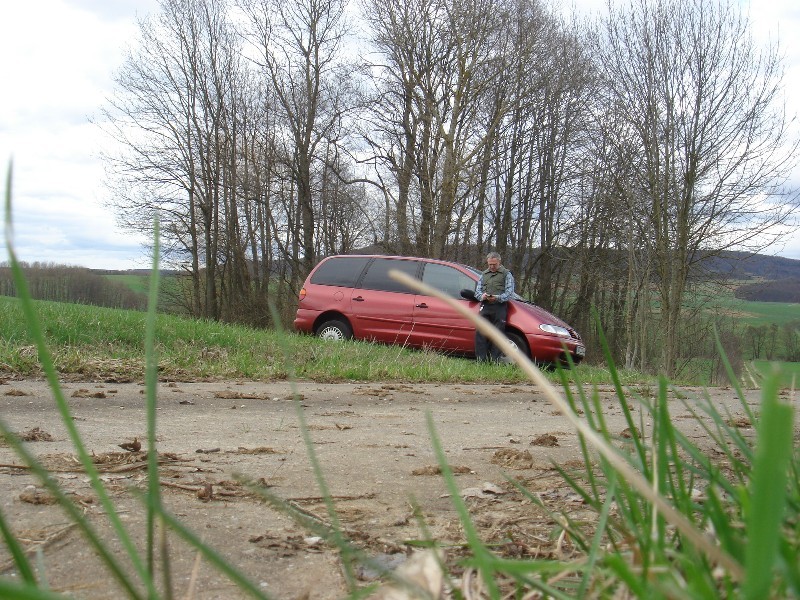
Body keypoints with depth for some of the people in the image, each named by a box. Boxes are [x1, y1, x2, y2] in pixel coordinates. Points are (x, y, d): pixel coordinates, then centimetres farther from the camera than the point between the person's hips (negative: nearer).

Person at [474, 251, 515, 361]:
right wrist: (482, 296, -4)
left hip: (499, 308, -4)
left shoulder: (506, 274, 8)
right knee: (480, 334, -4)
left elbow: (509, 292, -1)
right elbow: (477, 290, 20)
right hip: (485, 307, 4)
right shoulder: (484, 275, 22)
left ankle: (495, 360, -3)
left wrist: (498, 298, -19)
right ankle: (480, 359, -1)